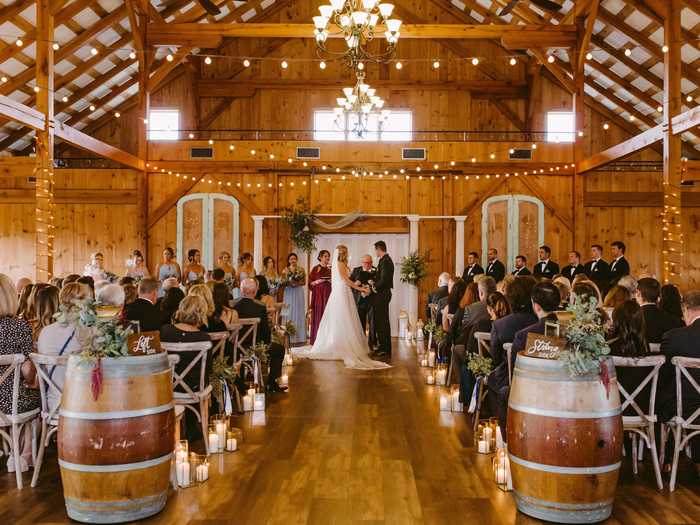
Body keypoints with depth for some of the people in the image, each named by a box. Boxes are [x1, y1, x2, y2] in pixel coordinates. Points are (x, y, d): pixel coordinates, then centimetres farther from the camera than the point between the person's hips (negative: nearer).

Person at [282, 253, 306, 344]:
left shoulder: (301, 269, 5)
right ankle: (289, 337, -1)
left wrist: (297, 283, -12)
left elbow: (304, 282, 6)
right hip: (289, 293, -1)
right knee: (289, 313, -2)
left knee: (299, 312, 1)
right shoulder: (285, 270, 4)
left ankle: (299, 336, 5)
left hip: (299, 293, 1)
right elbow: (283, 282, 2)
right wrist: (289, 283, -15)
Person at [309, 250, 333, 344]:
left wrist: (331, 281, -4)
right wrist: (318, 281, -15)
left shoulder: (331, 269, 11)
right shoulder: (315, 269, 1)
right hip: (318, 295, -3)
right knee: (318, 316, -5)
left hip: (329, 295, 3)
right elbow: (310, 283, 1)